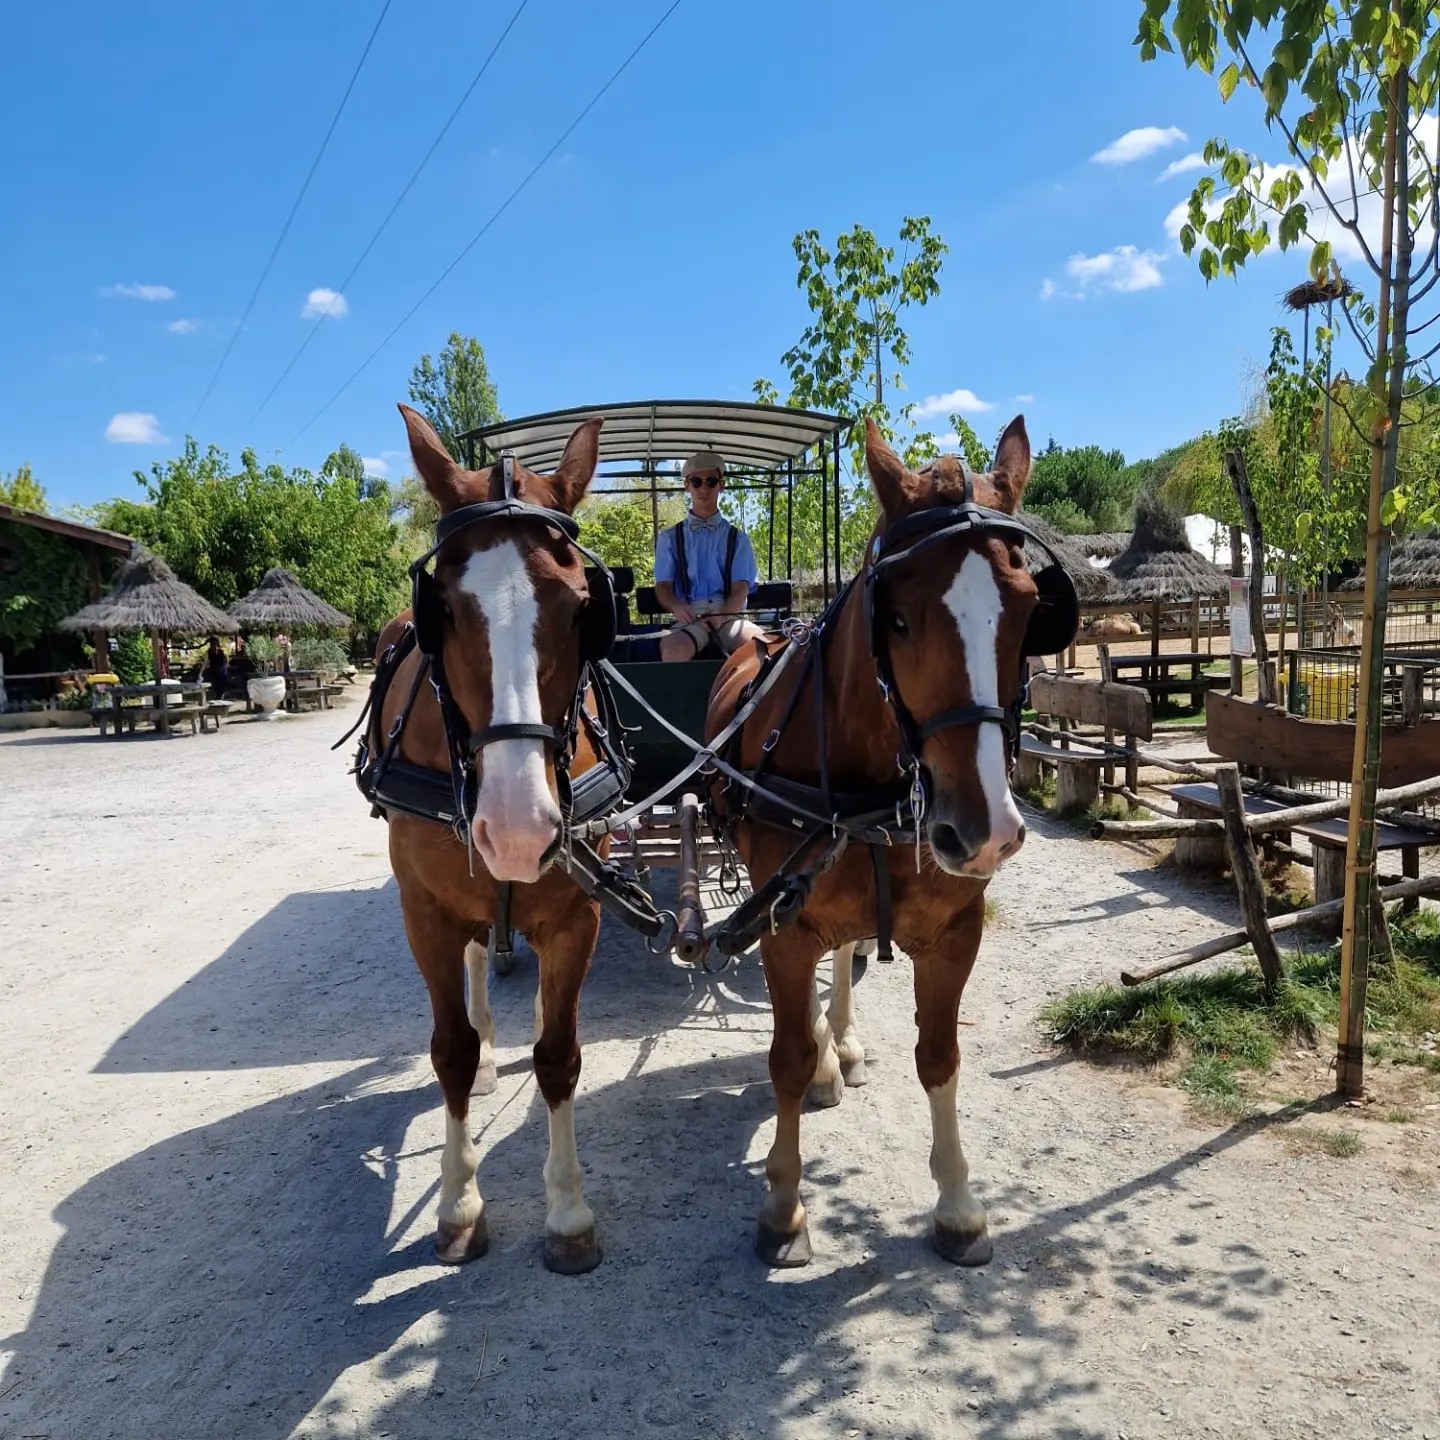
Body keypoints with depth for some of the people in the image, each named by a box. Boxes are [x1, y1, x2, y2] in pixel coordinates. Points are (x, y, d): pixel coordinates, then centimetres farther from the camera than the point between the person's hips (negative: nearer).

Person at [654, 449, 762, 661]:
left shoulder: (737, 538, 16)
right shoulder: (670, 538, 17)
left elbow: (741, 588, 4)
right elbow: (663, 586, 8)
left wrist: (723, 615, -20)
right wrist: (676, 606, -18)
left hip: (729, 616, 1)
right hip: (690, 617, 0)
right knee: (673, 649, -37)